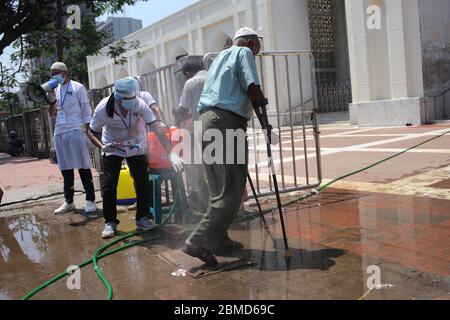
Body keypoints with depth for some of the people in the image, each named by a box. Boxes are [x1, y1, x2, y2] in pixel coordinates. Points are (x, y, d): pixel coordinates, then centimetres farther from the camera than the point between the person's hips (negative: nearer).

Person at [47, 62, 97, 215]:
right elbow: (52, 114, 15)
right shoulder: (55, 90, 15)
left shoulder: (77, 87, 0)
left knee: (83, 167, -5)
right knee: (65, 168, 6)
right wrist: (52, 100, -3)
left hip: (75, 131, -5)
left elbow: (86, 111, -2)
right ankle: (68, 201, 12)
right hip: (59, 132, 5)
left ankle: (90, 200, -1)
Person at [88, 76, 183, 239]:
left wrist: (172, 153, -48)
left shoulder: (140, 104, -30)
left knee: (143, 183, -4)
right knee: (109, 185, -6)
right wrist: (101, 146, -36)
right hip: (112, 148, 0)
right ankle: (110, 222, 9)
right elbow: (92, 133, -14)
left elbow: (157, 127, -37)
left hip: (136, 146, 1)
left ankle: (142, 218, 12)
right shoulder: (103, 108, -28)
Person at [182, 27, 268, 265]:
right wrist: (265, 120, 0)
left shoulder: (221, 56, 31)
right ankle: (198, 240, -14)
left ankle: (218, 240, 19)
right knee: (231, 190, -8)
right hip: (227, 122, -9)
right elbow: (253, 88, -7)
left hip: (205, 119, 9)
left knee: (218, 189, 13)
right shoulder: (244, 52, 7)